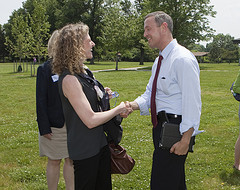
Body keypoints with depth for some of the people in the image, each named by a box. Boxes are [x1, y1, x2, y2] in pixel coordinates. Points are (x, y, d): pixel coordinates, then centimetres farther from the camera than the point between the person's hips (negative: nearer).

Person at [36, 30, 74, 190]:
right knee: (54, 161, 9)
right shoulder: (45, 69, -6)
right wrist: (44, 128, -12)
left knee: (71, 159, 12)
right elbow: (41, 100, -8)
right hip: (54, 125, -3)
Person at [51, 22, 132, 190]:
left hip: (100, 143, 9)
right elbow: (90, 120, -24)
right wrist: (118, 109, -12)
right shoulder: (69, 78, -22)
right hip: (84, 149, -9)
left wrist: (103, 96, 4)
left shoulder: (83, 72, 7)